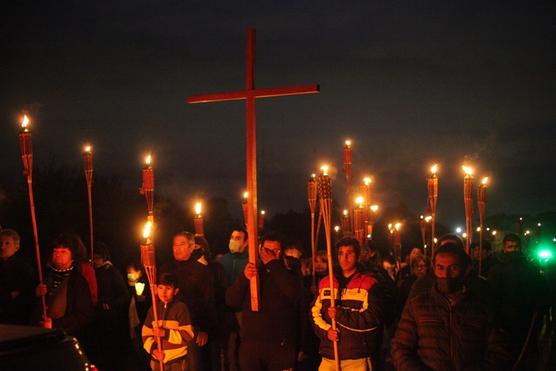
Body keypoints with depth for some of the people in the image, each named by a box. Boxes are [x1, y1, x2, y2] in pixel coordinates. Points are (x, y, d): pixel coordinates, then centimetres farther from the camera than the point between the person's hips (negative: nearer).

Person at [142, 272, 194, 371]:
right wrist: (153, 349, -11)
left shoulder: (181, 308, -9)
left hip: (178, 361, -5)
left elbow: (188, 334, -15)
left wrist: (165, 333, -22)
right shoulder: (154, 309, 4)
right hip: (158, 360, 5)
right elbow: (146, 333, 5)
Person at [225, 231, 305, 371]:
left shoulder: (289, 274, 6)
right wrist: (244, 278, -15)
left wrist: (273, 264, -13)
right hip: (250, 343, 2)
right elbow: (230, 301, 2)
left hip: (280, 345, -2)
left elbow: (293, 292, -18)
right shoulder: (251, 271, 12)